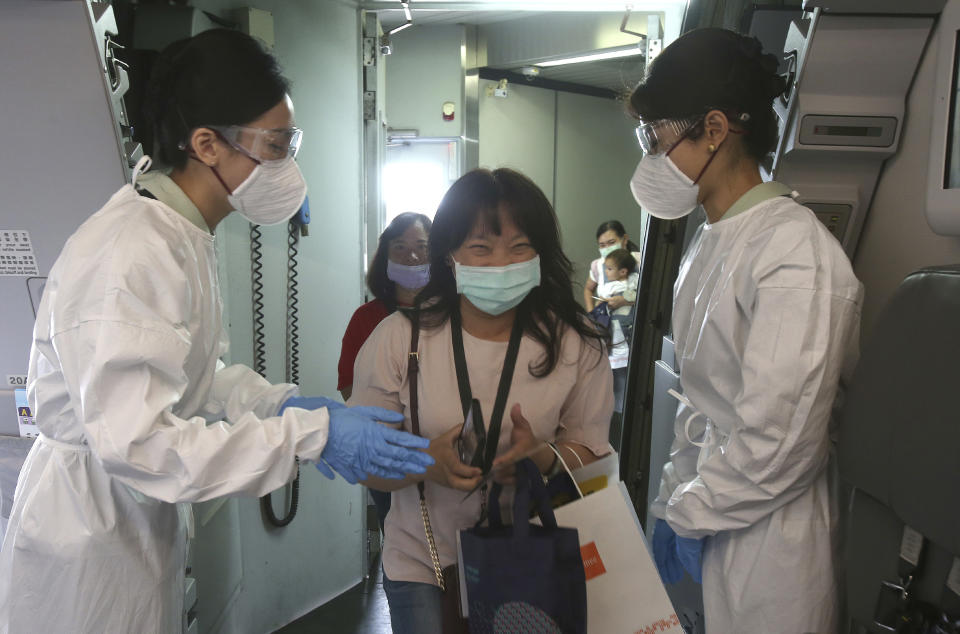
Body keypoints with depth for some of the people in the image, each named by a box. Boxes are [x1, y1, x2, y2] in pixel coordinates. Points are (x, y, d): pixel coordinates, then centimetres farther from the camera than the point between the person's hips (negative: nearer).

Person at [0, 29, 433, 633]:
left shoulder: (187, 236, 4)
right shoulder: (132, 255, -28)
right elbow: (135, 443, -32)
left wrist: (285, 402, -6)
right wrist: (311, 434, -29)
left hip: (145, 515, 9)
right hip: (92, 532, -9)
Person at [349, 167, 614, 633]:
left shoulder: (577, 346, -8)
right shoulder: (397, 339, -11)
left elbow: (592, 457, -3)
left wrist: (543, 456, -25)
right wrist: (425, 463, -28)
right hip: (422, 566, 0)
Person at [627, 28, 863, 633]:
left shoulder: (795, 251, -21)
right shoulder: (710, 242, 7)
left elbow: (779, 440, -23)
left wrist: (690, 512, -10)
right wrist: (675, 500, 11)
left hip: (765, 538, -7)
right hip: (705, 519, 7)